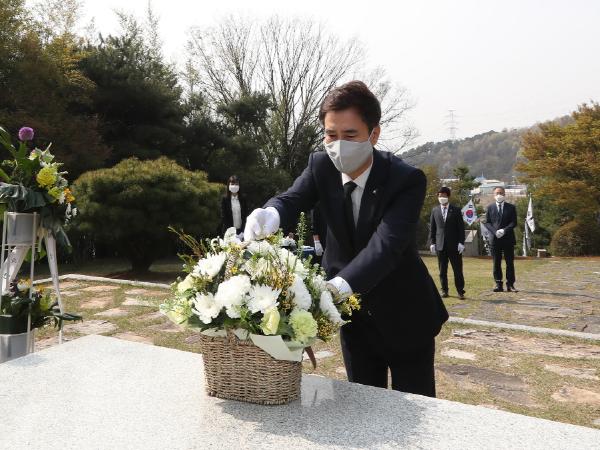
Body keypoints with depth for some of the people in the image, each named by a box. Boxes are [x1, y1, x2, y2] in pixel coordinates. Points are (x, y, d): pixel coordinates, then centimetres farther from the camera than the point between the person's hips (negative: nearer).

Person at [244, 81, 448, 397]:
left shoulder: (407, 180, -24)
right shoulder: (320, 166, -10)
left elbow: (386, 245, -36)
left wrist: (337, 287, -52)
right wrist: (268, 215, -47)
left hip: (405, 315, -3)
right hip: (354, 314, 4)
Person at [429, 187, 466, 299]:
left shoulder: (456, 210, 2)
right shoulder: (435, 210, 9)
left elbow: (461, 227, 0)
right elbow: (432, 228, 10)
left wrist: (461, 242, -7)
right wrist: (433, 242, 3)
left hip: (454, 245, -2)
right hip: (440, 245, 2)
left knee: (458, 270, 0)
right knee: (442, 270, 7)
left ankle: (460, 291, 7)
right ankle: (444, 290, 17)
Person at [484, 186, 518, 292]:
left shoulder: (511, 207, 7)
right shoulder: (490, 207, 8)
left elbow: (514, 222, 1)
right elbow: (487, 222, 3)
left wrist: (504, 230, -15)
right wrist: (495, 231, -13)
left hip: (508, 238, 0)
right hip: (495, 239, 0)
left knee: (510, 263, 2)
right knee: (496, 263, 2)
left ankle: (510, 285, 6)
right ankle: (498, 284, 7)